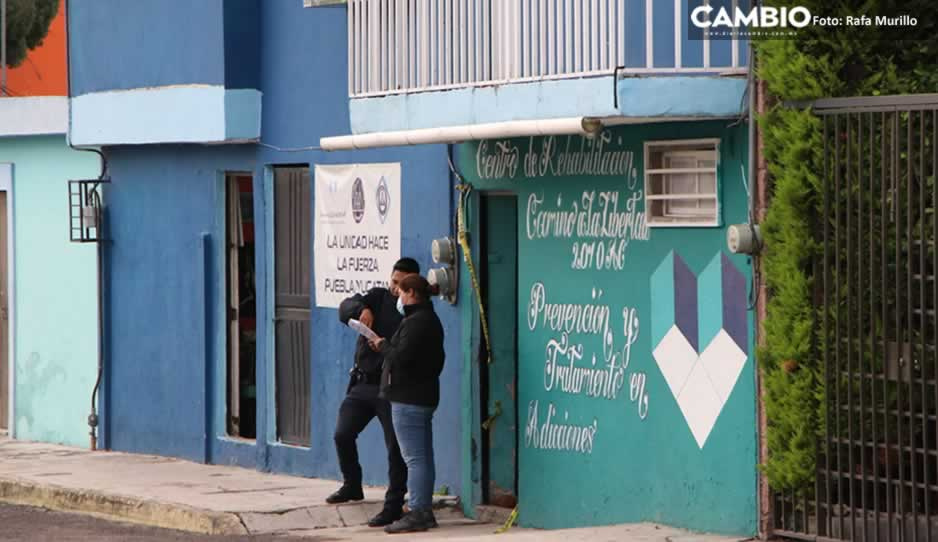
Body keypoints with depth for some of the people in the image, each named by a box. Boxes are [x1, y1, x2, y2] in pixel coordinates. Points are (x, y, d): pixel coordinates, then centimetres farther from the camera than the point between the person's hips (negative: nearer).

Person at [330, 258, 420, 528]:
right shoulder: (378, 297, 7)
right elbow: (345, 308, -5)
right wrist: (362, 309, -27)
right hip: (362, 384, 5)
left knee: (395, 447, -6)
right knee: (342, 435, 7)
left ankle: (394, 505, -1)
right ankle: (352, 485, 30)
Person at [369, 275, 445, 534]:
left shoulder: (416, 322, -16)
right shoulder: (430, 319, 17)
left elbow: (401, 357, -24)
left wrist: (382, 345, -7)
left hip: (408, 399, -11)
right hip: (424, 395, 11)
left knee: (415, 458, -10)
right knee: (423, 457, 12)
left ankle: (417, 514, -12)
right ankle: (424, 511, 16)